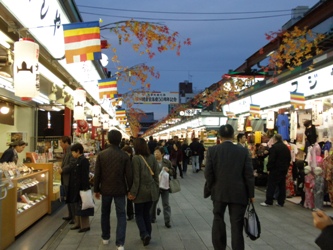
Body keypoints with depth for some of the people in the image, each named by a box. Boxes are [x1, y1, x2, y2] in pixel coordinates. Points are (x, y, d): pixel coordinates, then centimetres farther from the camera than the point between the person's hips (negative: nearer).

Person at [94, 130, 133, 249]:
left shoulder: (101, 154, -6)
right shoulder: (124, 155, -9)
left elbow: (97, 174, -3)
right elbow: (129, 175, -9)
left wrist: (96, 189, 7)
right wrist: (130, 190, 4)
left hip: (106, 189, 2)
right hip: (120, 190, -2)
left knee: (105, 214, 20)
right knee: (121, 215, 3)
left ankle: (105, 238, 32)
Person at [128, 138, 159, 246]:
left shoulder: (136, 158, -15)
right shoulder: (152, 157, 2)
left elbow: (136, 177, -16)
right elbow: (156, 174, 6)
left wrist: (133, 192, -10)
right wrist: (156, 188, 15)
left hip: (141, 191, -5)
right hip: (151, 190, 5)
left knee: (139, 214, 9)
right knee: (147, 213, 18)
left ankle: (144, 234, -6)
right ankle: (147, 234, 23)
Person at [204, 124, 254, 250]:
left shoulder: (212, 150, -7)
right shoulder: (243, 151, -6)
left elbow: (208, 173, -7)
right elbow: (249, 174, -5)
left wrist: (211, 188, 10)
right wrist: (251, 194, 4)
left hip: (219, 192, 1)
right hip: (238, 193, -1)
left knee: (218, 221, 17)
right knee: (237, 225, 4)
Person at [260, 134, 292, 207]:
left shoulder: (274, 147, -14)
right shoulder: (286, 147, 12)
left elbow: (271, 160, -18)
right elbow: (289, 159, 17)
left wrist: (269, 169, -10)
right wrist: (286, 167, 19)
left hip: (275, 170, -7)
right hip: (284, 170, 7)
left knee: (271, 185, -3)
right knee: (282, 186, 10)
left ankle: (268, 201, -2)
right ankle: (281, 202, 13)